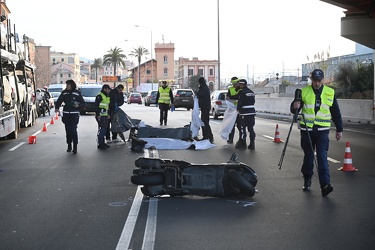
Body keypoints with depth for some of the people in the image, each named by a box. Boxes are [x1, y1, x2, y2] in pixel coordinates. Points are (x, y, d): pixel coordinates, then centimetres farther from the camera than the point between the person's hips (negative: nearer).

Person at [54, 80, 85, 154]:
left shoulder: (77, 93, 0)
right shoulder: (64, 93, 7)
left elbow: (82, 103, 4)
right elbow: (59, 101, 8)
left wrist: (78, 105, -16)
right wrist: (57, 108, -9)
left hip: (74, 114, -3)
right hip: (66, 114, 3)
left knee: (73, 130, -9)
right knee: (68, 131, 7)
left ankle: (75, 147, -5)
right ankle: (69, 146, 19)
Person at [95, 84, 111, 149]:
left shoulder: (107, 96, 18)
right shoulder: (99, 96, -12)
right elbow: (96, 106, -16)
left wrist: (108, 114, 21)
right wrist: (98, 114, -20)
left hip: (105, 116, 9)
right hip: (100, 116, -9)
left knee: (104, 129, 12)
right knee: (101, 129, -8)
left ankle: (103, 143, 21)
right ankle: (100, 144, -4)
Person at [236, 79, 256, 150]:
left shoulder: (242, 92, -12)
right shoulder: (251, 92, 13)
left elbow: (240, 102, -14)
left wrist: (238, 109, 1)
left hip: (244, 113, -8)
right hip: (252, 112, 8)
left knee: (242, 128, 1)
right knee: (251, 128, 10)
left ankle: (242, 144, 5)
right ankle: (252, 144, 10)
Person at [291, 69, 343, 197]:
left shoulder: (330, 93, 4)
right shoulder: (304, 92, 1)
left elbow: (336, 113, 11)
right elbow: (294, 109, 2)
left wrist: (339, 129, 11)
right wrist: (295, 106, -22)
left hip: (322, 130, -1)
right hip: (306, 129, 1)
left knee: (322, 156, -9)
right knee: (308, 156, 11)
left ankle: (325, 184, -13)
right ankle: (307, 180, 28)